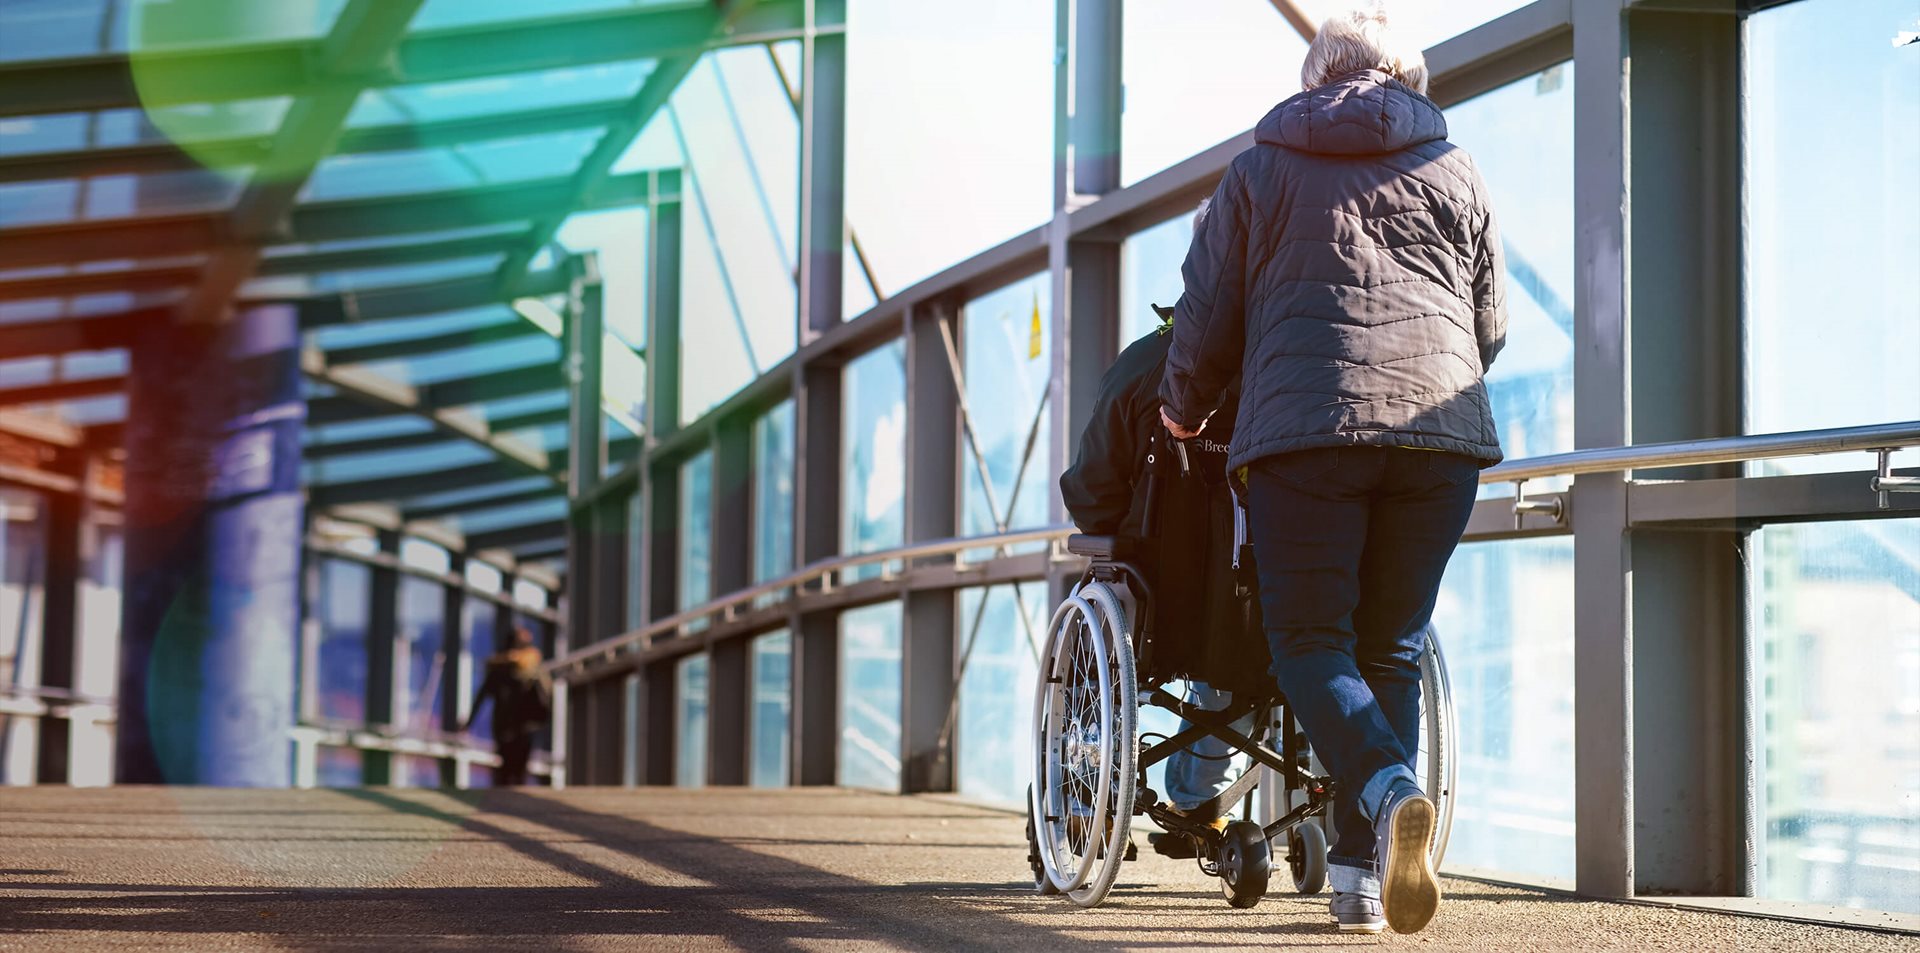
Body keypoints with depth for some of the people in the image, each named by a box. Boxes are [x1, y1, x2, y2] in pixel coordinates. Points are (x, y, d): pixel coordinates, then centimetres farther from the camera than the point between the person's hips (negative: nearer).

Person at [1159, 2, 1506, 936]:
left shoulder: (1260, 169, 13)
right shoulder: (1454, 172, 19)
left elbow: (1206, 320, 14)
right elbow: (1489, 328, 23)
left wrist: (1184, 408, 32)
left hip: (1306, 429, -2)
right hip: (1441, 427, 2)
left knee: (1310, 643, 1)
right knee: (1391, 648, 9)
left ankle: (1390, 791, -28)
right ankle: (1360, 876, 2)